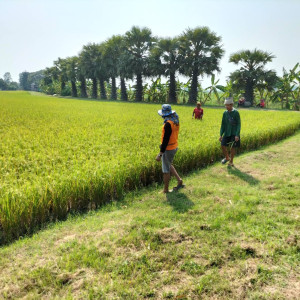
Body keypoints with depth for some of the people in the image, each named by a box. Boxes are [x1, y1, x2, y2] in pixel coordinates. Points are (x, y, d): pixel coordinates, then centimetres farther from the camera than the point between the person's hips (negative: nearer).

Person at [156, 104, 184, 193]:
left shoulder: (168, 124, -25)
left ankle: (165, 190, 17)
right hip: (174, 147, 9)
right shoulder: (175, 120, 3)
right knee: (168, 165, 27)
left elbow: (166, 140, -26)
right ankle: (179, 180, 24)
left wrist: (160, 154, -24)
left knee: (166, 169, 4)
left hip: (168, 149, -9)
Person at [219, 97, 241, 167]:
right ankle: (227, 157, 22)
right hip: (227, 133, 4)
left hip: (234, 133, -4)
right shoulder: (225, 113, 4)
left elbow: (238, 124, -10)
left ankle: (231, 162, 16)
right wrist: (221, 135, 5)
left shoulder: (236, 113, -10)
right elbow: (223, 124, 9)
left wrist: (237, 135, -17)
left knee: (232, 147, -1)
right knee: (223, 145, -4)